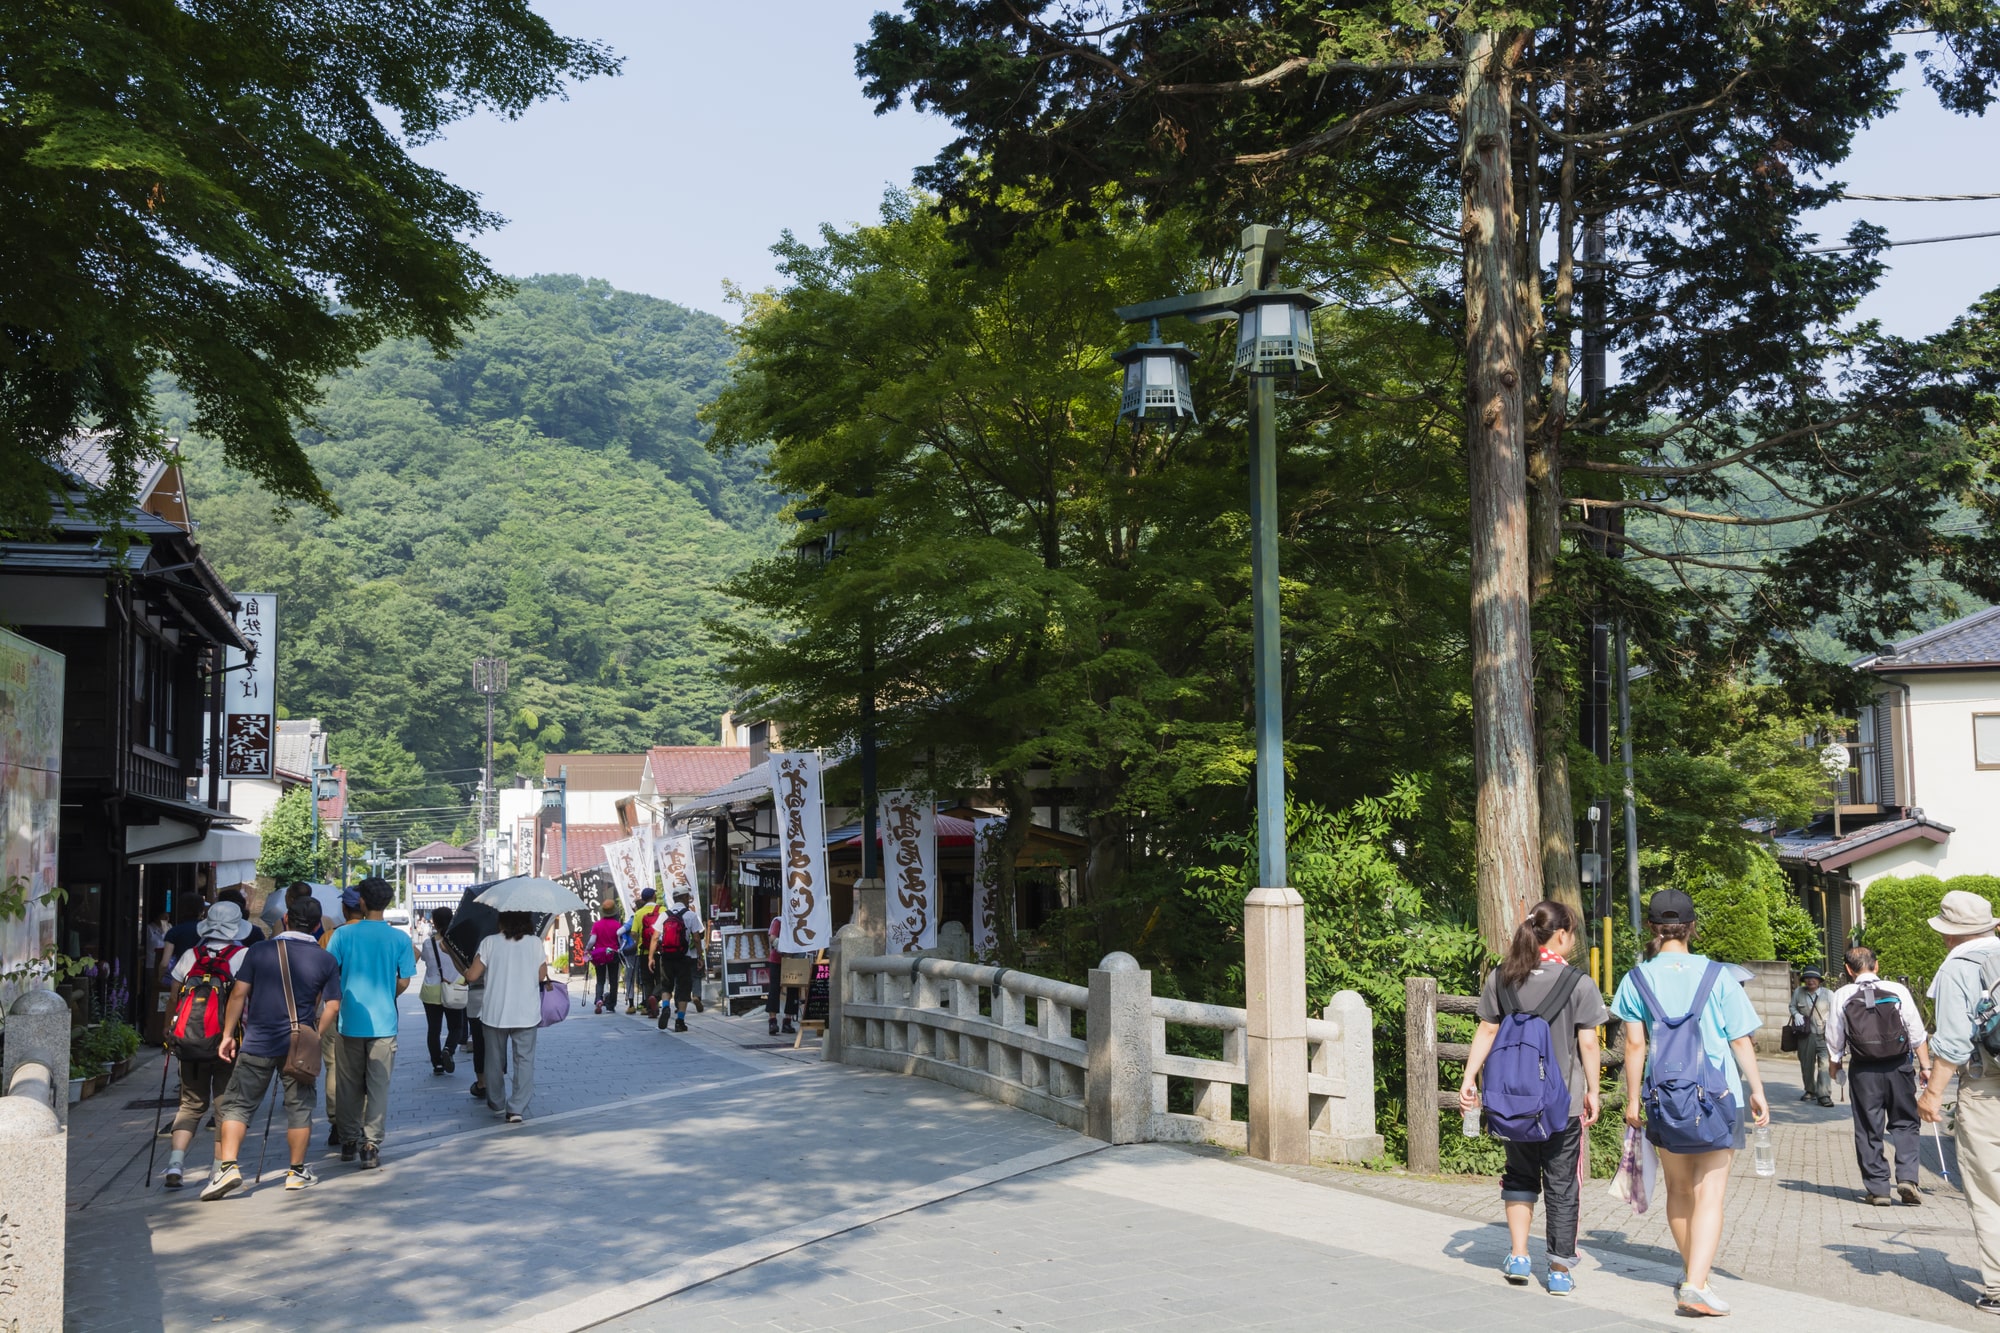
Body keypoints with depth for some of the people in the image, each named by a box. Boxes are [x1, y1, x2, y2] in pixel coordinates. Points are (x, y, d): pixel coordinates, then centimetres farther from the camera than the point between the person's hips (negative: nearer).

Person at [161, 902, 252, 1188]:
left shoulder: (189, 956, 4)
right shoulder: (243, 956, -4)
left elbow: (173, 1000, 6)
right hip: (228, 1044, -3)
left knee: (191, 1104, 13)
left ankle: (174, 1164, 0)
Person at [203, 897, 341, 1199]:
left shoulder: (259, 951, 0)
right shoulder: (325, 960, 1)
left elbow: (238, 993, -2)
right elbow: (332, 1007, -1)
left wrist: (228, 1034, 4)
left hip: (257, 1044, -1)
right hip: (299, 1046, 1)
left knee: (237, 1103, 5)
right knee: (299, 1106, 11)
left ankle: (228, 1166, -8)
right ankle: (297, 1172, 17)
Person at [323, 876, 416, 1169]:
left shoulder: (343, 934, -5)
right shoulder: (400, 939, -4)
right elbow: (404, 982, 0)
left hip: (350, 1021, 1)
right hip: (384, 1023, -1)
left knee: (349, 1085, 14)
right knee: (378, 1087, 4)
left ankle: (348, 1141, 22)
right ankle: (371, 1146, 2)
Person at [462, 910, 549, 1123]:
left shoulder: (490, 942, -7)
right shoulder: (535, 943, -5)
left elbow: (472, 975, -5)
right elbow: (542, 975, 1)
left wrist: (464, 970, 16)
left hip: (495, 1013, 1)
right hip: (526, 1013, -1)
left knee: (495, 1060, 17)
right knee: (524, 1060, 4)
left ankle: (497, 1105, 30)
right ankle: (517, 1109, -6)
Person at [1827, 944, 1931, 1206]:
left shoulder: (1841, 996, -3)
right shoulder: (1898, 991, -3)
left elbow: (1834, 1041, 4)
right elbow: (1917, 1034, -1)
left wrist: (1835, 1066, 20)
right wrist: (1926, 1067, 8)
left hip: (1863, 1070, 0)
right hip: (1899, 1066, 0)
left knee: (1868, 1129, 7)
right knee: (1904, 1123, 13)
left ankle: (1877, 1188, 7)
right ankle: (1907, 1177, -3)